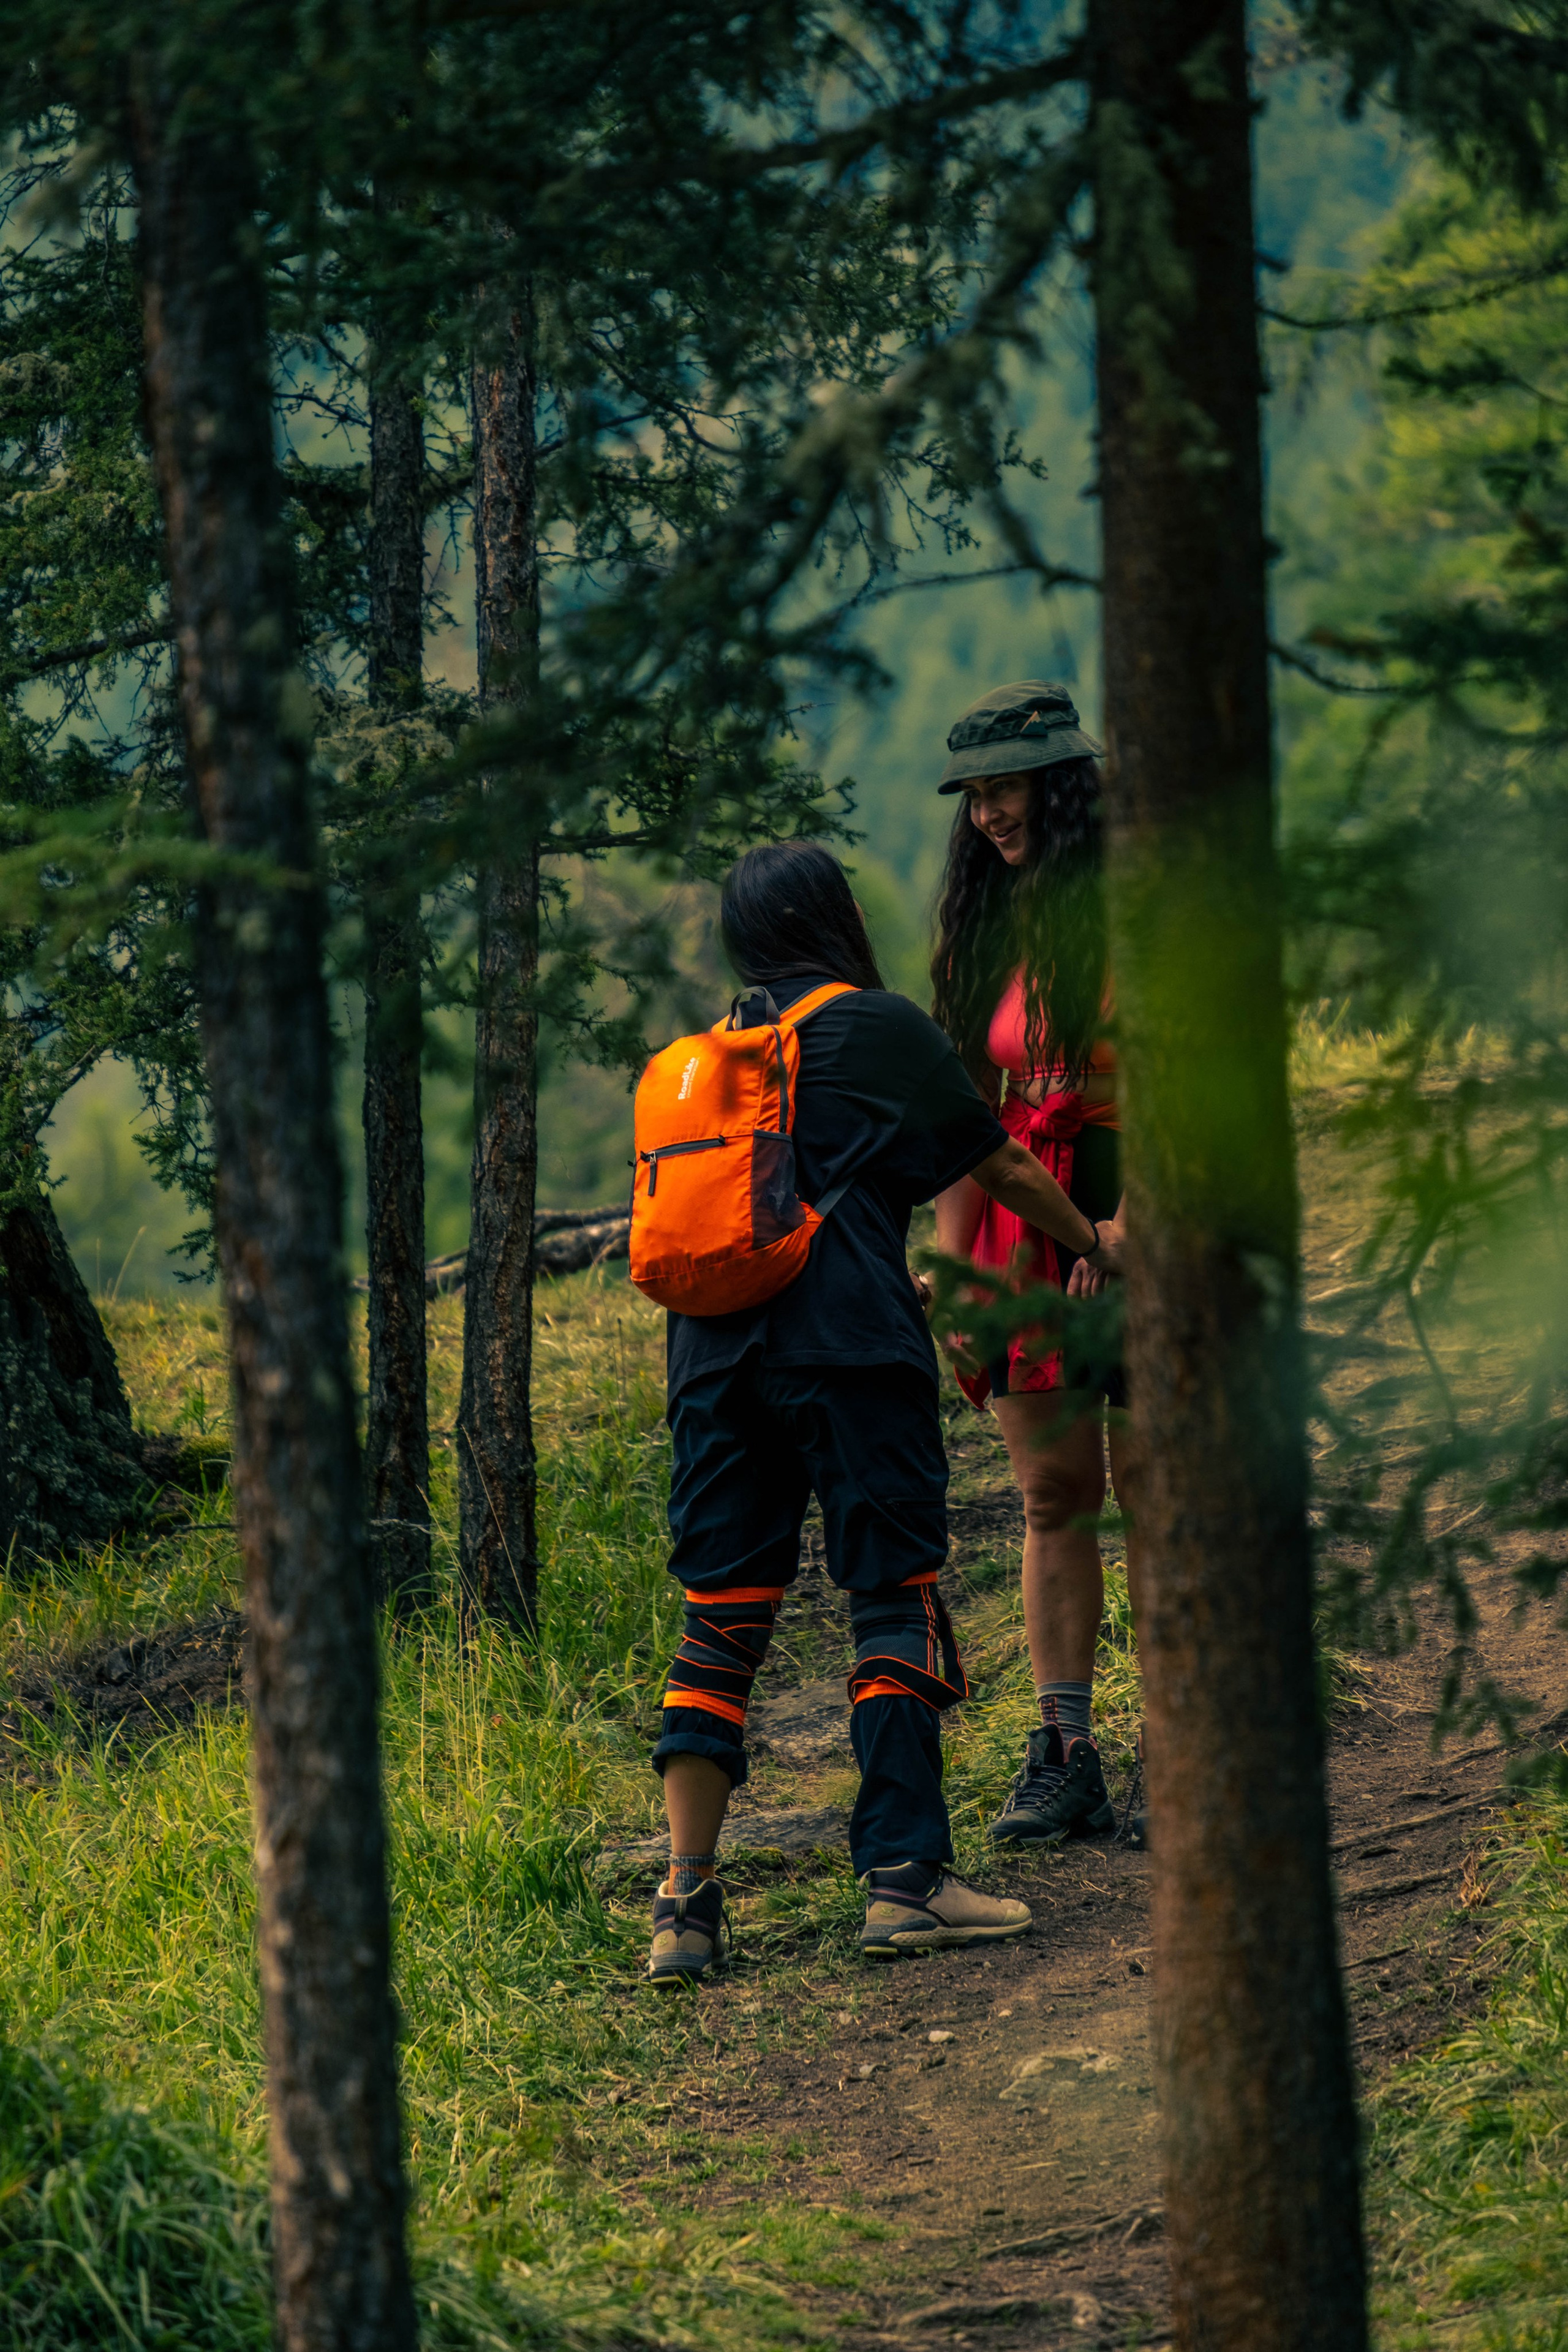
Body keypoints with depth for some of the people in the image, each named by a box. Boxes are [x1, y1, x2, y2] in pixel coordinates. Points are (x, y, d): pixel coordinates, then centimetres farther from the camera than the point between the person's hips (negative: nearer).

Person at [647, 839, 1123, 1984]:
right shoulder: (879, 1028, 4)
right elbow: (1005, 1168, 14)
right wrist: (1094, 1240, 33)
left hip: (713, 1349, 5)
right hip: (846, 1348, -5)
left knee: (720, 1618, 6)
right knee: (896, 1597, 0)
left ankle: (686, 1900, 0)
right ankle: (903, 1876, -5)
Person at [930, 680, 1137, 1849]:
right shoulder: (987, 922, 15)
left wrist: (1130, 1218, -20)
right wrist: (953, 1260, 11)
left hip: (1136, 1215, -6)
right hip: (1022, 1224, 6)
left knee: (1149, 1491, -4)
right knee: (1053, 1497, 5)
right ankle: (1065, 1759, 6)